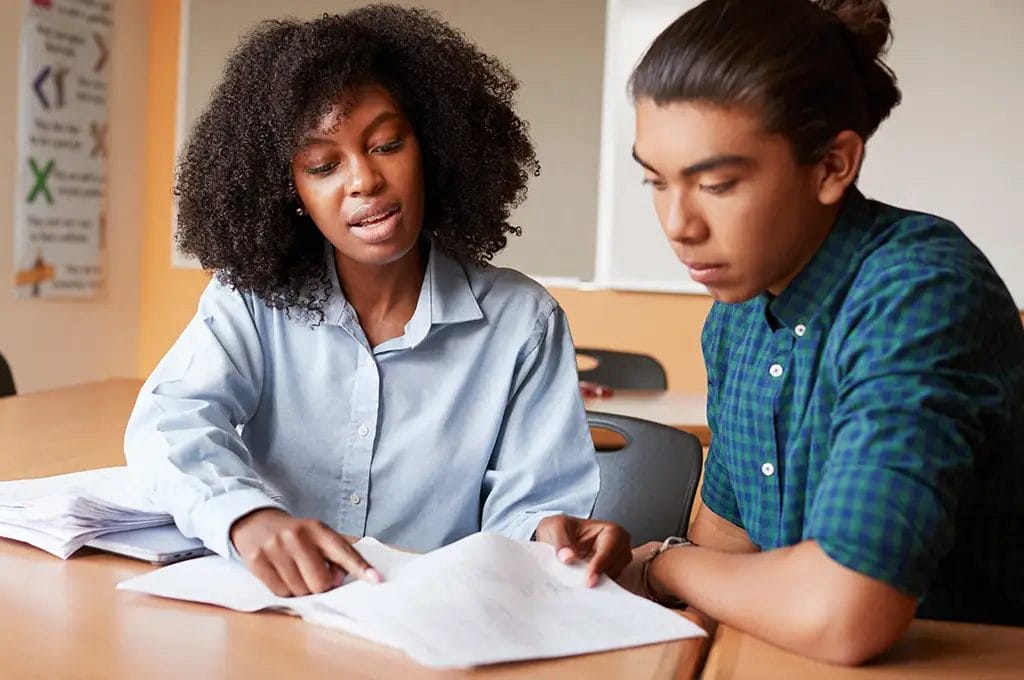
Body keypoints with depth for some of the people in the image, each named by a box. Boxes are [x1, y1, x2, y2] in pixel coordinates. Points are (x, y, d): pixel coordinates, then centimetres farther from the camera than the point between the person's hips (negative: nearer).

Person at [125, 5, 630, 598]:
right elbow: (169, 421, -15)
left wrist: (546, 534, -28)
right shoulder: (251, 297, -1)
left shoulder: (521, 321, -4)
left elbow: (525, 504, -4)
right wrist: (247, 516, -36)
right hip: (267, 612, 0)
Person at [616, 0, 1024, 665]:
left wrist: (663, 565, -15)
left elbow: (838, 616, -32)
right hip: (781, 657, 6)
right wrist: (622, 567, -7)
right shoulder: (735, 311, 1)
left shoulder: (922, 292, -22)